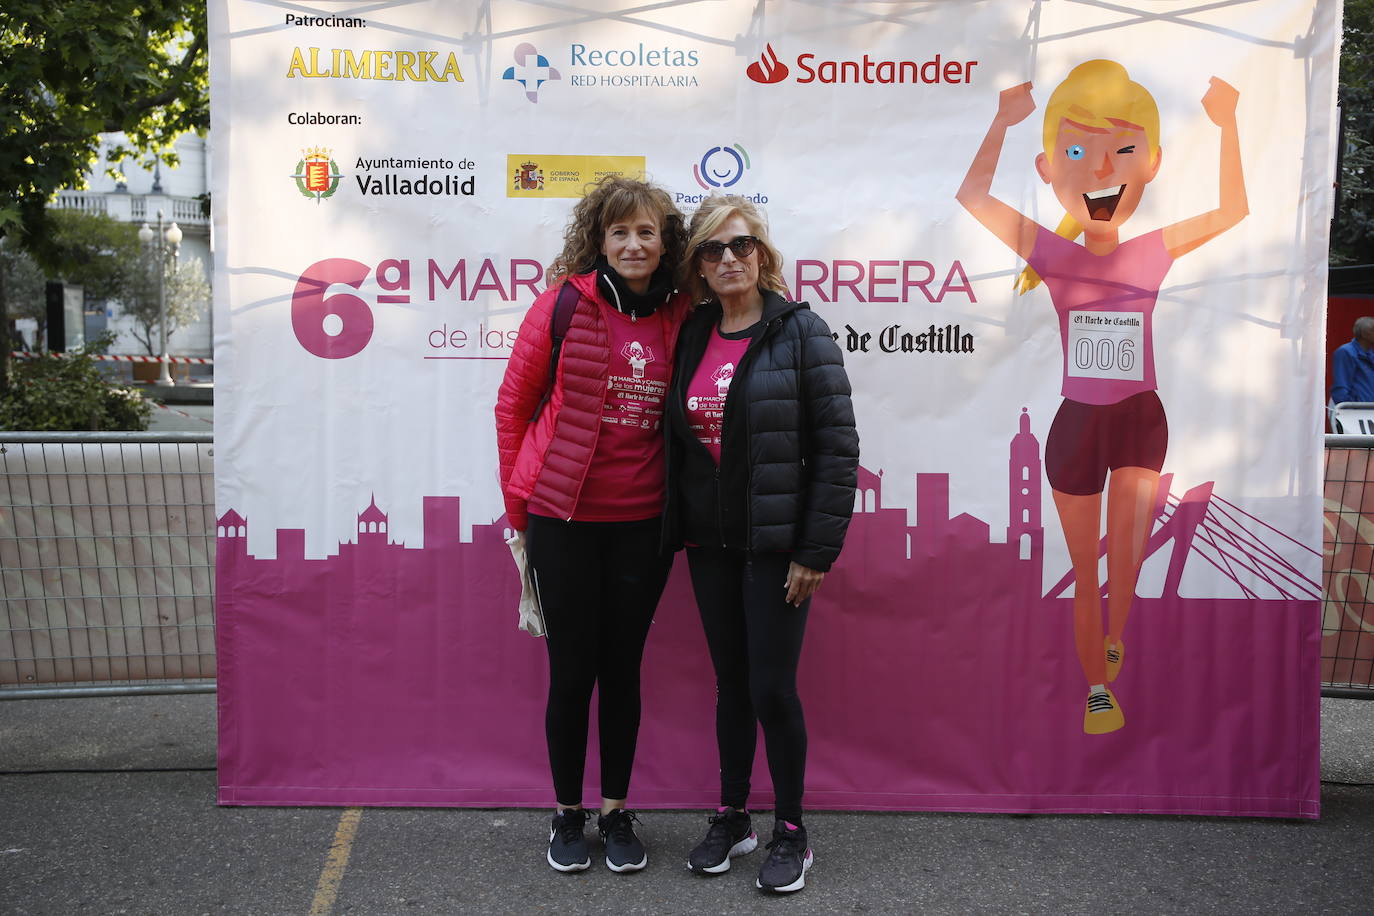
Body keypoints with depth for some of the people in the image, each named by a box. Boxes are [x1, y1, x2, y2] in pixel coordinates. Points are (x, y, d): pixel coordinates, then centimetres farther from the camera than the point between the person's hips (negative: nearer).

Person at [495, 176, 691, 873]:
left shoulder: (679, 316, 2)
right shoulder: (564, 303, -7)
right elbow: (512, 404, 0)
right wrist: (519, 503, 1)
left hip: (643, 522, 2)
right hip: (563, 520, -2)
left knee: (623, 667, 12)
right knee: (571, 670, 7)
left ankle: (617, 812, 28)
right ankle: (567, 814, 26)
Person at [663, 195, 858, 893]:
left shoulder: (801, 332, -8)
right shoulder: (693, 336, 8)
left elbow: (837, 445, -10)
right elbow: (679, 437, 13)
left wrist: (817, 550, -13)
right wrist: (678, 532, 7)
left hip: (775, 544, -5)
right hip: (709, 543, 5)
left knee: (772, 688, -2)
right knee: (730, 684, 14)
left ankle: (791, 833, 17)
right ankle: (731, 818, 28)